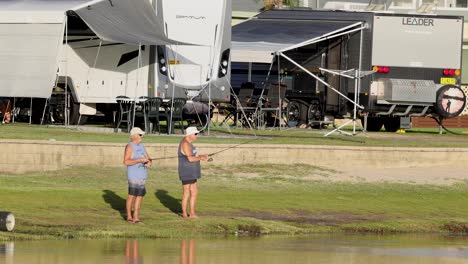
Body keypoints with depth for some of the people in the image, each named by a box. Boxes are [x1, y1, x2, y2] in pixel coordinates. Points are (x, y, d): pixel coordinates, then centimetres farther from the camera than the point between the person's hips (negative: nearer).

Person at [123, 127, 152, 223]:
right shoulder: (129, 147, -9)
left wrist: (149, 162, -7)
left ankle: (136, 217, 8)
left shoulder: (141, 146, 14)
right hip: (133, 176, -7)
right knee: (132, 195, -4)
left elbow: (148, 158, 17)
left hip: (142, 176, 7)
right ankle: (129, 216, 6)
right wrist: (139, 160, -23)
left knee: (140, 195, 5)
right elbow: (126, 161, -19)